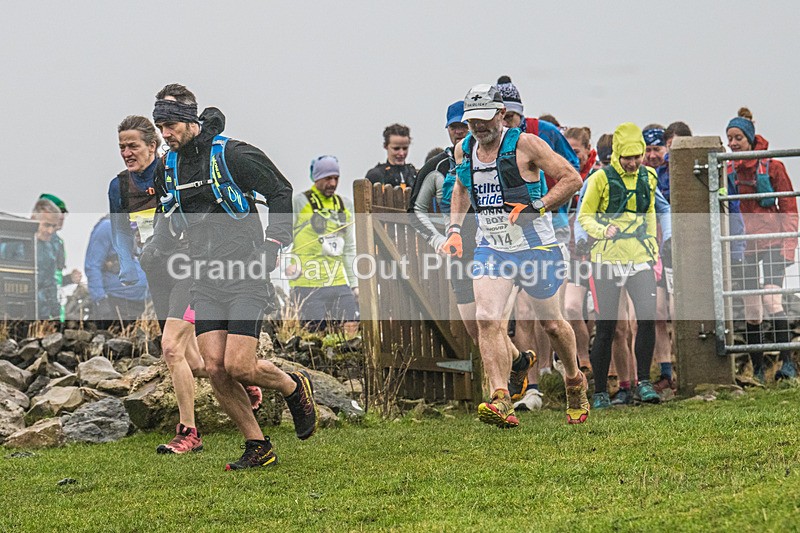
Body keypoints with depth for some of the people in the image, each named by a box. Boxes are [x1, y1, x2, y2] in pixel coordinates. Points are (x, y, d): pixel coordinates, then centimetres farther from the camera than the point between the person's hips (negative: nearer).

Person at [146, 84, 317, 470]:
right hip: (206, 280, 6)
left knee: (238, 366, -14)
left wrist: (273, 243, -13)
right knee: (214, 369, -5)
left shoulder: (231, 154, -9)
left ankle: (295, 388, 17)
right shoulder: (168, 167, 10)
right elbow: (168, 217, 25)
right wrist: (155, 245, 5)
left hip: (246, 276, -6)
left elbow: (281, 193, -2)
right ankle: (258, 447, 7)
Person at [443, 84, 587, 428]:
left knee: (552, 324, 10)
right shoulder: (464, 149, 4)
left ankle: (575, 383, 38)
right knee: (487, 319, -18)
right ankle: (501, 402, -24)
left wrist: (536, 207, -20)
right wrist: (454, 229, 13)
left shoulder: (524, 144, -13)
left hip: (535, 248, -4)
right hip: (492, 248, 4)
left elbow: (572, 179, -10)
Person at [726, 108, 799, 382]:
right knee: (751, 310, 3)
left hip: (771, 242, -3)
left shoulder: (772, 167, 1)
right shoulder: (727, 172, 7)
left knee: (772, 299, -19)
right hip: (743, 244, 3)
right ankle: (757, 370, 9)